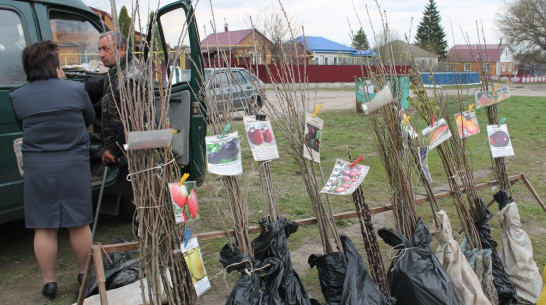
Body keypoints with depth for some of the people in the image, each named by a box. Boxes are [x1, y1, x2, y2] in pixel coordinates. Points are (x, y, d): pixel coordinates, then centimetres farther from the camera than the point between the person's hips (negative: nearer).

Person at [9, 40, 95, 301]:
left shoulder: (17, 97, -3)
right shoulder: (76, 89, -6)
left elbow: (22, 127, 10)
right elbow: (90, 119, 10)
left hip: (37, 169, 1)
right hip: (74, 167, 0)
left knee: (44, 228, 10)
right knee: (79, 224, 12)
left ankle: (49, 281, 20)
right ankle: (84, 273, 26)